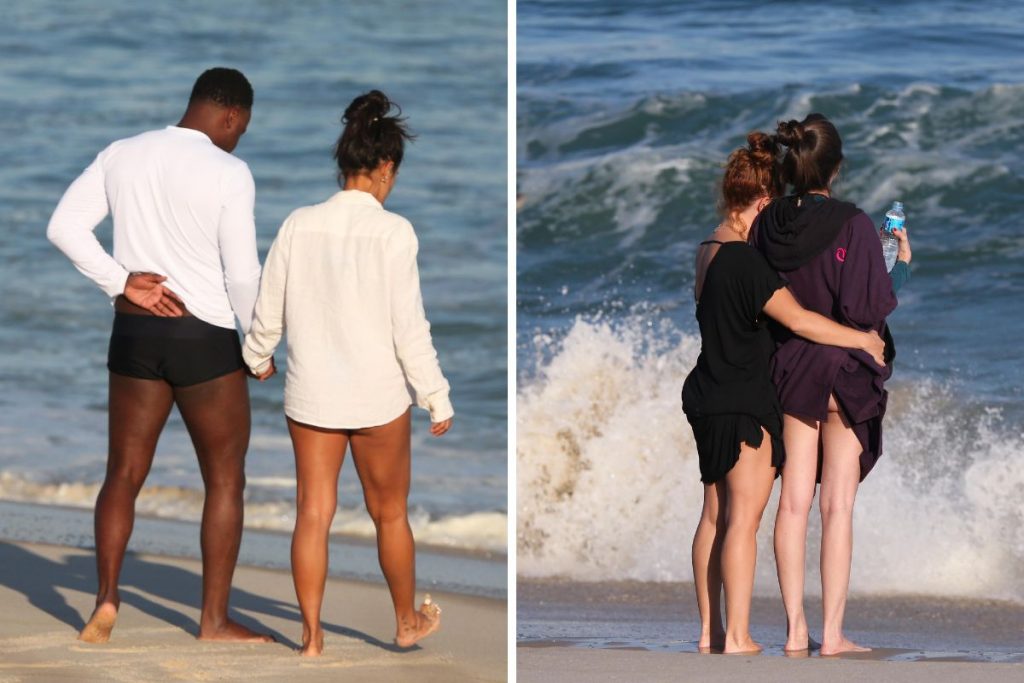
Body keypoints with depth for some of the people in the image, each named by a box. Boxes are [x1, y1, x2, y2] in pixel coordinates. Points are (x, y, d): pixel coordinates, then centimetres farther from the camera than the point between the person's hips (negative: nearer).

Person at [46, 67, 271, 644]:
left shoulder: (122, 155, 3)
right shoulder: (229, 173, -14)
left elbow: (65, 227, -1)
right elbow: (242, 272, -16)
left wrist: (120, 282, -4)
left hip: (135, 335, 4)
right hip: (205, 340, -4)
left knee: (124, 475, 14)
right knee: (226, 479, 8)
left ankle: (106, 598, 0)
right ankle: (214, 619, 8)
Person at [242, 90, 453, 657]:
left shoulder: (299, 225, -4)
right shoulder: (392, 232, -15)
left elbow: (269, 310, 4)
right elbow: (409, 327, -14)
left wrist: (258, 357, 25)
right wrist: (437, 399, -3)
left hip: (311, 392, 3)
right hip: (376, 396, -3)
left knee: (313, 514, 8)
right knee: (389, 513, 15)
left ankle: (311, 639, 10)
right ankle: (407, 623, 31)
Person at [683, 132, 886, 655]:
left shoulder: (708, 253, 10)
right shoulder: (745, 260, -19)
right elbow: (798, 320, -21)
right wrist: (864, 340, -10)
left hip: (709, 396, 9)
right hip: (743, 403, -9)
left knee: (715, 515, 12)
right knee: (744, 517, -6)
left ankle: (709, 631, 16)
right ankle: (736, 637, -7)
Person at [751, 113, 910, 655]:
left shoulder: (768, 225, -4)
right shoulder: (852, 226, -18)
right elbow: (868, 309, -19)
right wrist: (902, 264, -4)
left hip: (789, 370, 4)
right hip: (847, 373, -4)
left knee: (794, 500, 10)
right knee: (838, 505, 2)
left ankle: (794, 629, 10)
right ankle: (832, 634, 3)